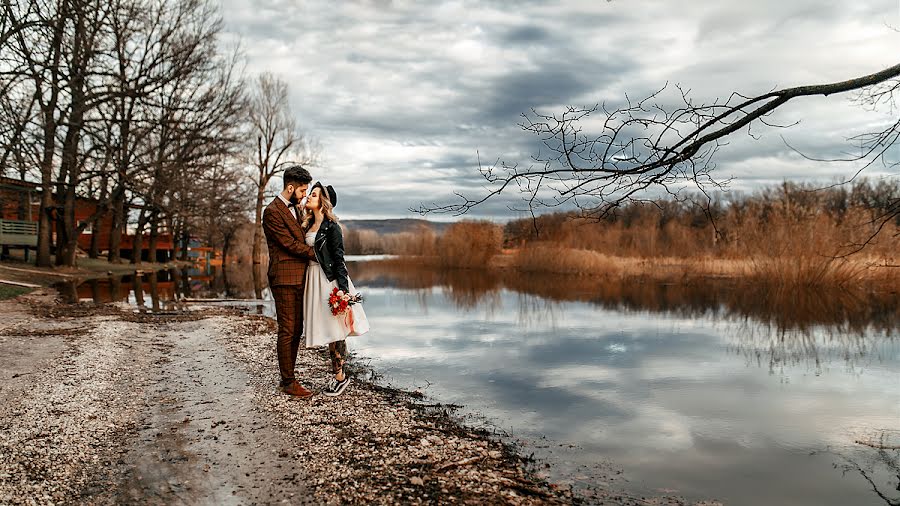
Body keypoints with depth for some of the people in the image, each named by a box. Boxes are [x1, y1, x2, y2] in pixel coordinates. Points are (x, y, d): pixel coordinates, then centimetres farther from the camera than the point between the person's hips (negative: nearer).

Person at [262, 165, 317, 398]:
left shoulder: (295, 208, 17)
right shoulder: (272, 211, -12)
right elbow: (290, 244, -14)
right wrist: (317, 254, -8)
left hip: (299, 278, 9)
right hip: (284, 278, -9)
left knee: (296, 330, 11)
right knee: (287, 331, -4)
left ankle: (288, 377, 20)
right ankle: (288, 382, 4)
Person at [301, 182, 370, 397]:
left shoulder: (331, 226, -11)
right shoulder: (309, 224, 11)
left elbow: (339, 258, -15)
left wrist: (342, 288, -21)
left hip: (329, 279, -8)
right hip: (313, 277, 8)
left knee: (334, 328, -2)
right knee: (327, 329, 12)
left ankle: (340, 376, 7)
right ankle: (337, 375, 22)